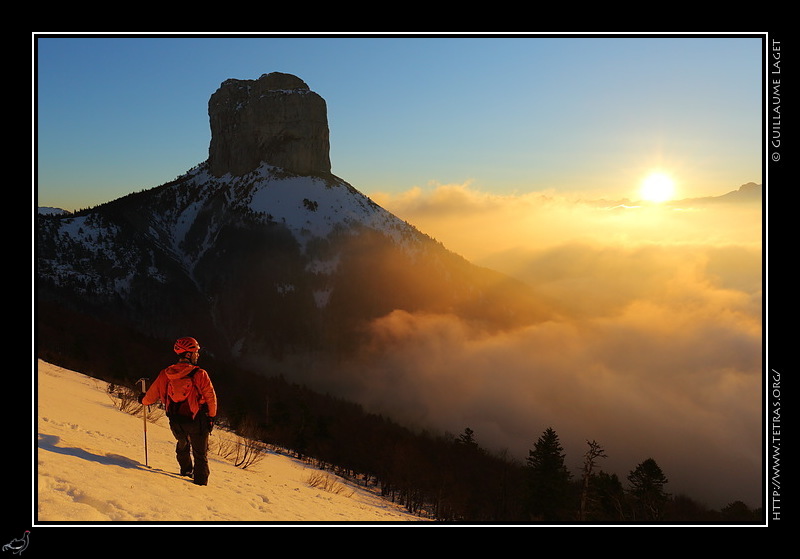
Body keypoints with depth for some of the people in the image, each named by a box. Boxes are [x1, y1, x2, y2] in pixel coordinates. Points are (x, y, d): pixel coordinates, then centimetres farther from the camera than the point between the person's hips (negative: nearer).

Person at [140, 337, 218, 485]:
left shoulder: (164, 375, -6)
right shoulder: (200, 374, -17)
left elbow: (151, 396, 5)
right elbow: (211, 397, -11)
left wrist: (143, 399, 30)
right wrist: (212, 417, 5)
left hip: (176, 422, 5)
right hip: (197, 421, -4)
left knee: (182, 444, 35)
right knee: (200, 454, 12)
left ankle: (186, 470, 51)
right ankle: (200, 482, 14)